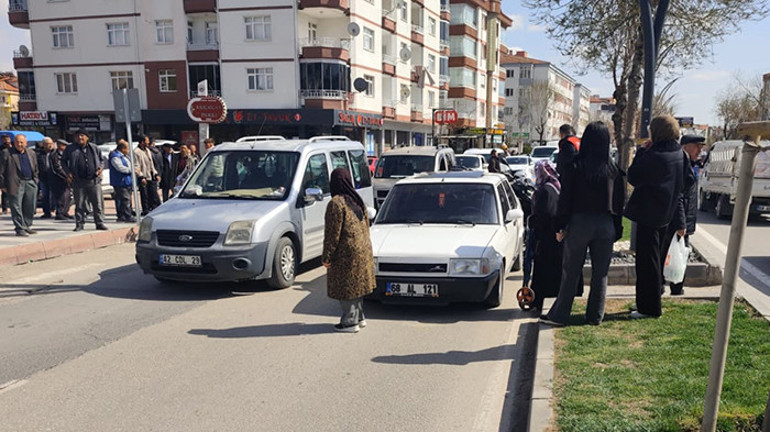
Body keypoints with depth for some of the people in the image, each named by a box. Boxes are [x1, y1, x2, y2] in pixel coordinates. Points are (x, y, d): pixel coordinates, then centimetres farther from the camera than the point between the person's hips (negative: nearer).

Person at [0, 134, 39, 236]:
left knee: (30, 207, 9)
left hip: (30, 183, 5)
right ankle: (20, 229, 3)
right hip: (16, 184, -5)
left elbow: (35, 169, 19)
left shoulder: (31, 153, 13)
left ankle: (27, 226, 23)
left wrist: (35, 181, 12)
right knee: (16, 208, -2)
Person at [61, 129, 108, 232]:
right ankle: (79, 224, 12)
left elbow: (101, 160, 20)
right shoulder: (70, 149, 7)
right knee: (79, 204, 4)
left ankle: (100, 222, 6)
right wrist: (68, 172, 0)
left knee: (98, 203, -1)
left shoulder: (94, 148, 11)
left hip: (94, 180, 1)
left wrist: (100, 167, 0)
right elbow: (63, 161, 15)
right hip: (78, 182, 0)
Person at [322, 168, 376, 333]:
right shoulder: (357, 200, 9)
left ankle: (350, 322, 7)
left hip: (347, 252, -8)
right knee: (356, 284, 19)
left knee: (345, 286, 2)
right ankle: (359, 318, 28)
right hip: (363, 249, 8)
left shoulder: (336, 203, -16)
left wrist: (326, 256, -13)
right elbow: (366, 226, 15)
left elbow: (333, 232, -17)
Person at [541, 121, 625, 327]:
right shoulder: (614, 170, 2)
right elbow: (619, 201, 6)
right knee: (600, 273, 11)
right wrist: (617, 229, 13)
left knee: (570, 271, 4)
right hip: (605, 225, 3)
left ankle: (559, 315, 8)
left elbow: (565, 199, -7)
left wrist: (560, 227, -2)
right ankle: (595, 316, 18)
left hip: (579, 223, -3)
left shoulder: (575, 167, -7)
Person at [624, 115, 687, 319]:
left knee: (647, 261, -2)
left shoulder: (655, 156, -21)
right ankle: (649, 303, 28)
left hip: (649, 214, -9)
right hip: (665, 215, 9)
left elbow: (633, 177, -13)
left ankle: (649, 307, 4)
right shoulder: (679, 154, 6)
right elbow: (684, 184, 14)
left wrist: (641, 151, -7)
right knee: (656, 259, 18)